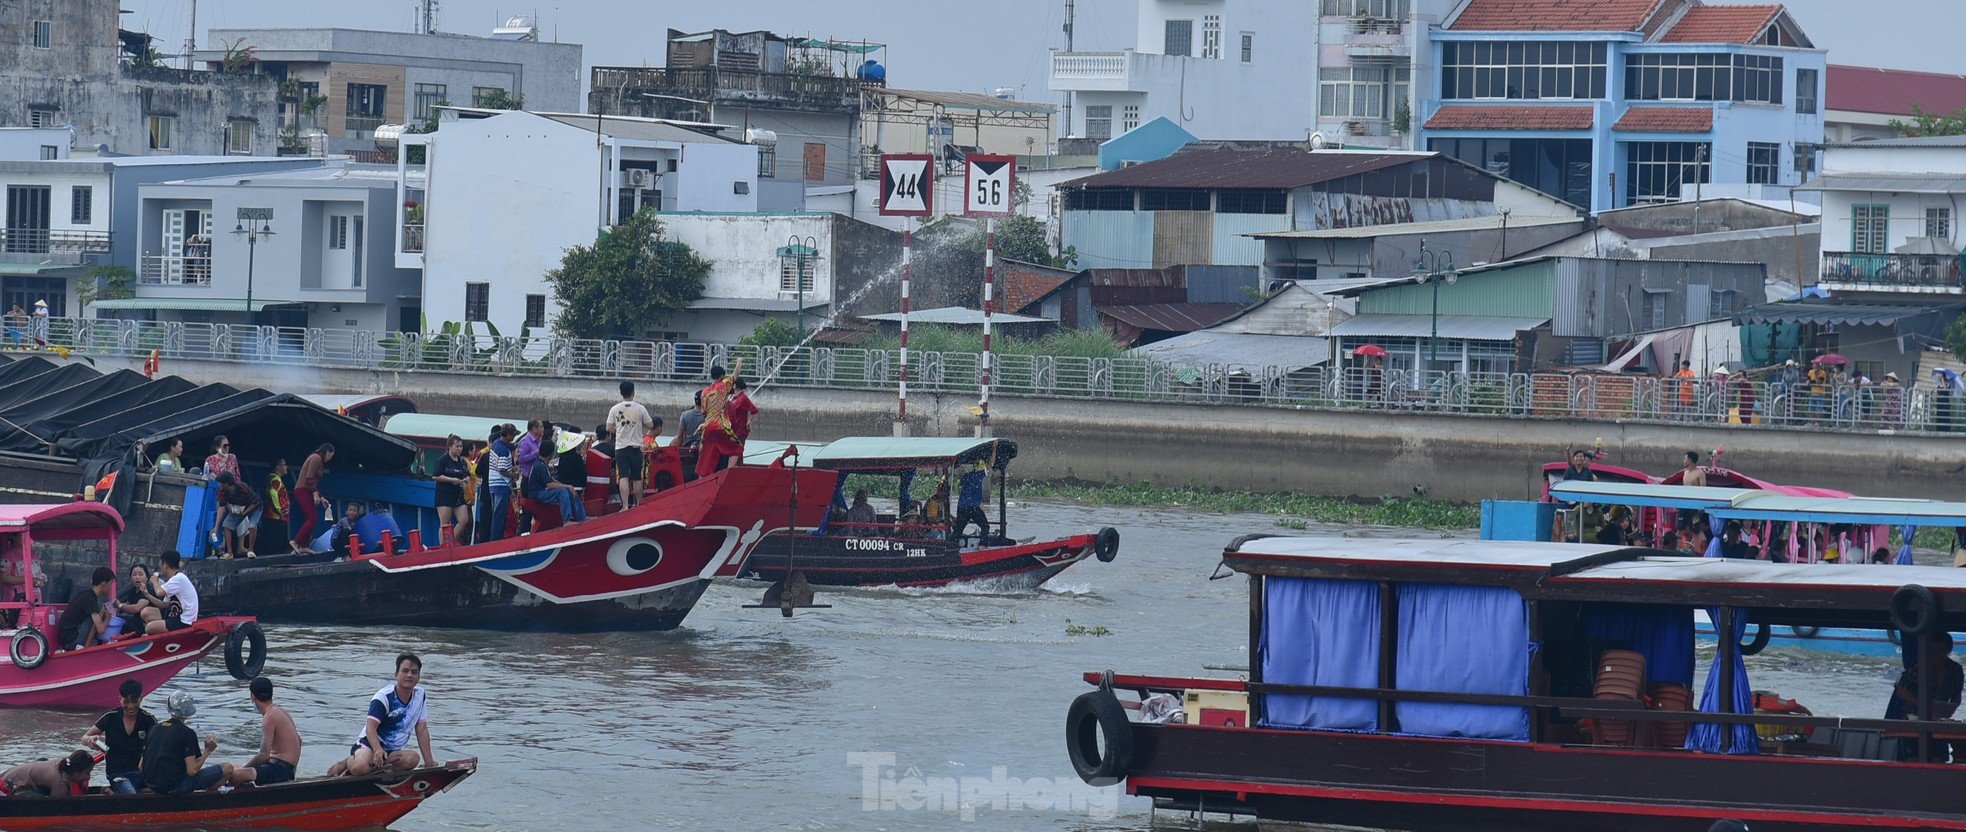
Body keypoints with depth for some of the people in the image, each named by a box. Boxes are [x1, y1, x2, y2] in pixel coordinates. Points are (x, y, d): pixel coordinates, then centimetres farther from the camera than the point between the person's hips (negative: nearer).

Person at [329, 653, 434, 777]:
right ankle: (348, 762, -3)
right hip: (369, 744, -5)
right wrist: (378, 750, -44)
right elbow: (371, 727, -24)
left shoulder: (420, 696, 5)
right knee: (361, 767, -40)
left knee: (413, 758, -31)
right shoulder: (384, 696, -14)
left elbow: (422, 730, 8)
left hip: (393, 751, 5)